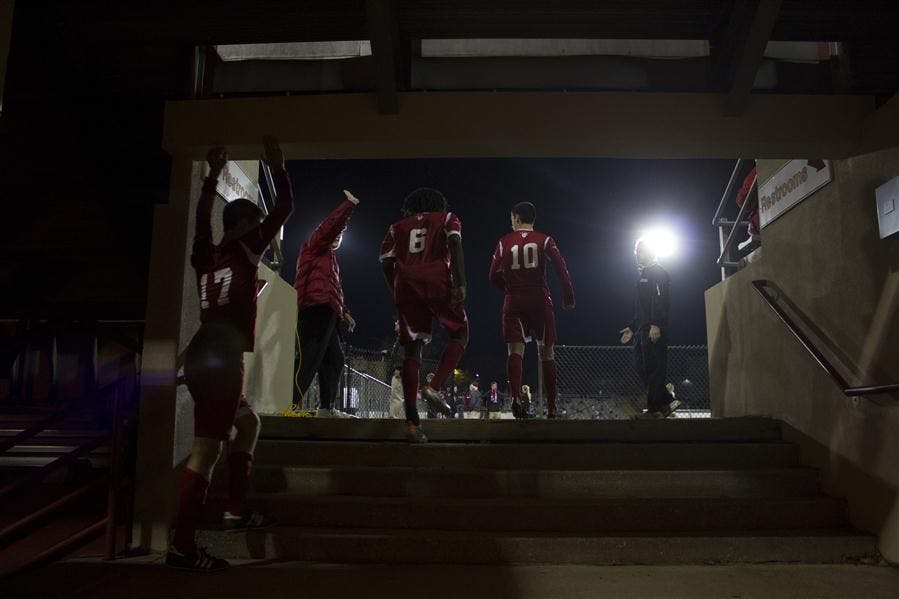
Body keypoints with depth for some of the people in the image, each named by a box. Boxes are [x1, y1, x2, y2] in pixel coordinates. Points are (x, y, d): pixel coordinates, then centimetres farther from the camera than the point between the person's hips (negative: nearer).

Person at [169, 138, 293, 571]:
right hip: (220, 360, -9)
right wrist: (277, 167, 16)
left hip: (205, 357, 9)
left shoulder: (205, 255, 14)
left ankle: (236, 511, 24)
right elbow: (284, 209, 5)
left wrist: (213, 175, 30)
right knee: (206, 449, -9)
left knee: (249, 424, 24)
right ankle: (182, 547, -9)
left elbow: (202, 217, 27)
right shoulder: (246, 250, -1)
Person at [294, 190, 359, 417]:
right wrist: (349, 204, -4)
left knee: (334, 359, 10)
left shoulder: (329, 257, 34)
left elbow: (335, 290, 33)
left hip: (327, 313, 10)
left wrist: (344, 312, 28)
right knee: (311, 357, -20)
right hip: (317, 310, -10)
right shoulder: (315, 246, 9)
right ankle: (293, 403, -26)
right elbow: (332, 224, -8)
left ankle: (326, 407, 12)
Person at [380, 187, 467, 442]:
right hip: (438, 283, -3)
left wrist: (396, 295, 21)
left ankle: (412, 421, -3)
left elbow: (386, 263, 13)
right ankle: (434, 387, -7)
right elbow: (455, 244, -3)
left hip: (406, 286, 3)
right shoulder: (447, 219, 17)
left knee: (412, 350, 4)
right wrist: (460, 283, -11)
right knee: (460, 333, 15)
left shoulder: (398, 227, 24)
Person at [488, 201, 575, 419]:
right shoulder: (545, 240, 6)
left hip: (514, 302, 0)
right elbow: (561, 269, -5)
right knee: (546, 352, 7)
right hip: (540, 300, 0)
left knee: (515, 350, -4)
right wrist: (568, 297, 2)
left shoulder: (504, 242, 7)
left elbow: (494, 276, 6)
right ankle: (551, 407, 8)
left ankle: (515, 397, -25)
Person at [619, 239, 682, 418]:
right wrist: (632, 328, 28)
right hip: (643, 330, 10)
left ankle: (654, 409, -4)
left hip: (654, 330, -10)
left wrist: (655, 324, -25)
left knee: (653, 369, -8)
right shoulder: (644, 274, 26)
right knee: (642, 368, 7)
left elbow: (660, 300, -16)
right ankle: (667, 401, 12)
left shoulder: (657, 272, -3)